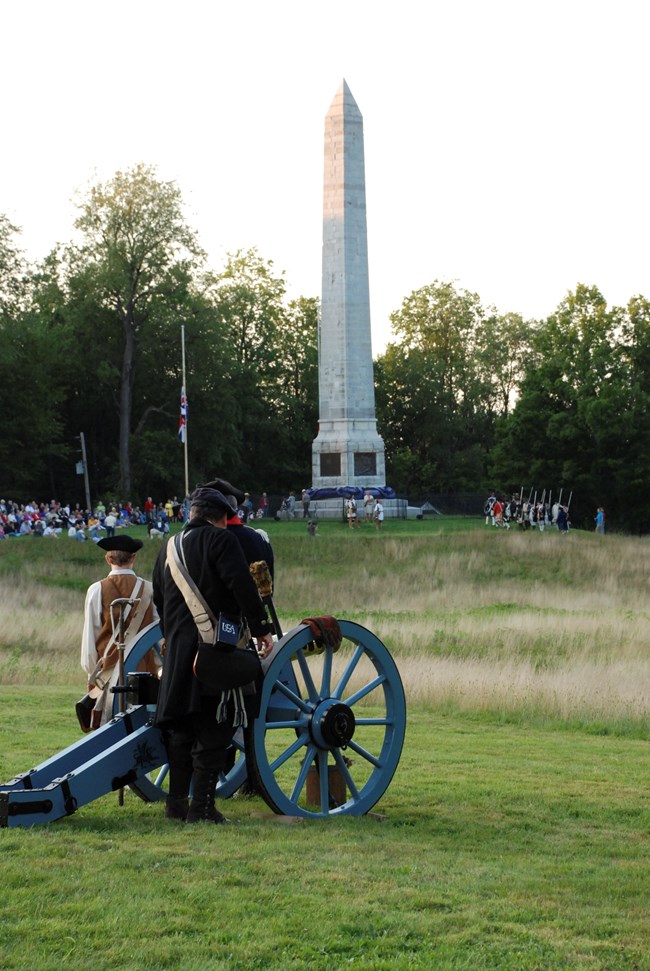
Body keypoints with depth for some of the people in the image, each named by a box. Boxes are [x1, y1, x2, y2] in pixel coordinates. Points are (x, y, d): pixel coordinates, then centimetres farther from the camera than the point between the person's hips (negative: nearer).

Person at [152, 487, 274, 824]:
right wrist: (262, 629, -9)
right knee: (213, 730, -3)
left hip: (177, 648, 7)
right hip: (216, 648, -7)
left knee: (181, 728, 15)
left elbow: (158, 599, 23)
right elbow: (243, 587, -16)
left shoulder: (170, 546, 16)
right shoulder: (221, 540, -5)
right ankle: (202, 806, -5)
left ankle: (176, 802, 18)